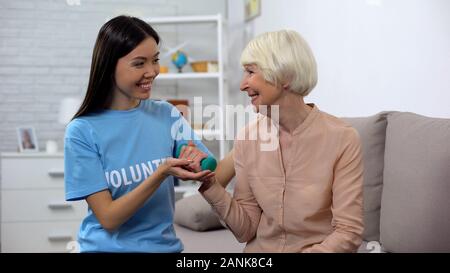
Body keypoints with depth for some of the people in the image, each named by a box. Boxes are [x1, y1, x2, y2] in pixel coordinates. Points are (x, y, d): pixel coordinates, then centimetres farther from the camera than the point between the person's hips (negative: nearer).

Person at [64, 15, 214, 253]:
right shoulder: (82, 131, -11)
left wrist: (199, 161, -26)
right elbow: (108, 218, -14)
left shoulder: (167, 115, -3)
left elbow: (216, 177, -6)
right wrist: (161, 173, -25)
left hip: (164, 245, 2)